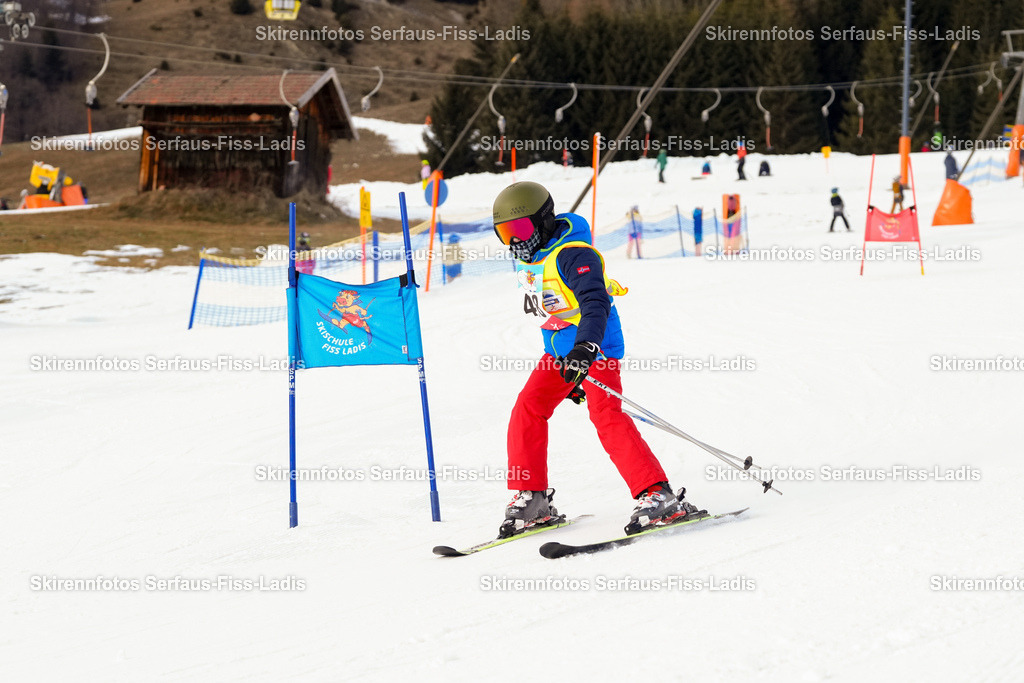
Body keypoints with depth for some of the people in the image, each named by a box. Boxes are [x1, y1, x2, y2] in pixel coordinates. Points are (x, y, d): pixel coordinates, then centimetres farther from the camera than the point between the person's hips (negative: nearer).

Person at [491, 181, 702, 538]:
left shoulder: (572, 254, -19)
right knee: (527, 411, -1)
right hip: (560, 352, 9)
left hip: (595, 347, -9)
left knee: (606, 416, -22)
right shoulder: (529, 262, 11)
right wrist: (569, 373, 25)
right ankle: (531, 499, 8)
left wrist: (584, 348, -49)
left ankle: (659, 496, -25)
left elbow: (595, 302, -33)